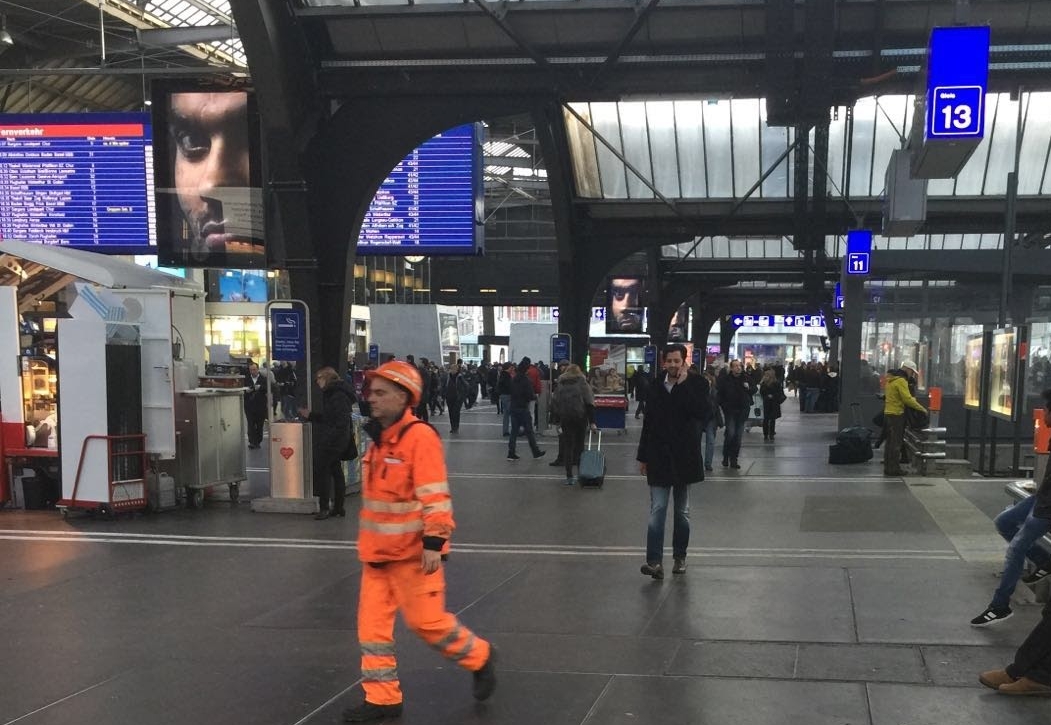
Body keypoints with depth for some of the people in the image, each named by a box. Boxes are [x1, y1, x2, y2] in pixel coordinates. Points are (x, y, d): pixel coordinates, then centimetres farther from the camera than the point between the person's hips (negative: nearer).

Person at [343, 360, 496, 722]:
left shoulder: (419, 437, -18)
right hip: (378, 550, 8)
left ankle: (480, 658, 24)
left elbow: (435, 495, -22)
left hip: (412, 551, -8)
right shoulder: (379, 437, 10)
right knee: (373, 623, 7)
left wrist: (434, 541, -26)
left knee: (426, 620, 0)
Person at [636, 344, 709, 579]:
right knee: (657, 510, -7)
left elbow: (702, 414, -20)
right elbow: (648, 423, 11)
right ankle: (655, 561, -14)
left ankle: (679, 557, 23)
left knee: (682, 512, 11)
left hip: (684, 458, -1)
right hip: (659, 458, 1)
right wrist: (643, 456, 10)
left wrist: (683, 385, -19)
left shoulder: (696, 384, -3)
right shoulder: (656, 387, 6)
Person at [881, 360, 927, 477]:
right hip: (897, 414, -9)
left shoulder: (891, 379, 15)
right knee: (896, 443, -5)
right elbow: (907, 399, -22)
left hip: (888, 413, 9)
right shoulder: (901, 381, -16)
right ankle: (894, 468, -4)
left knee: (890, 441, 14)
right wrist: (922, 408, -14)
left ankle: (888, 467, 19)